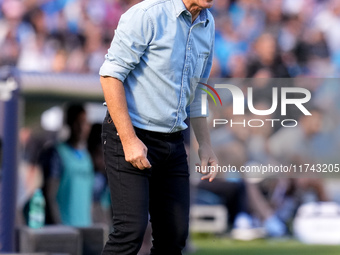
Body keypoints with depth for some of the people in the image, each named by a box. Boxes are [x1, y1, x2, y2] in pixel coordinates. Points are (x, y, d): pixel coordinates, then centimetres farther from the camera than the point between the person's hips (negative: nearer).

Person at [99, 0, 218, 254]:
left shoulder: (208, 25, 9)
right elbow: (111, 74, -16)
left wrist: (205, 145, 15)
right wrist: (129, 139, -19)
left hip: (173, 142, 7)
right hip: (130, 136, -7)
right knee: (131, 231, -15)